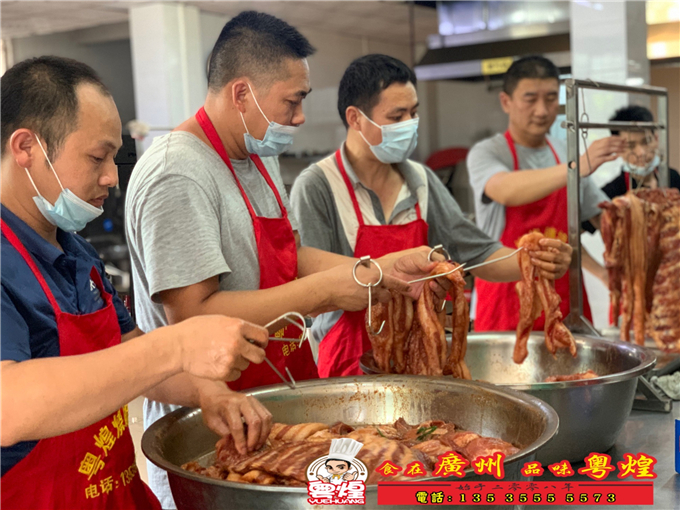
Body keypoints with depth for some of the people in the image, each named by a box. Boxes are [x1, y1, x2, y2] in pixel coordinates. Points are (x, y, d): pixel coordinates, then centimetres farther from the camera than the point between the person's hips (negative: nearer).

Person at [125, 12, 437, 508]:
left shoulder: (260, 156, 10)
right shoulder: (177, 175, -22)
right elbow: (191, 317, -27)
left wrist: (382, 269, 1)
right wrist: (326, 289, -24)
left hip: (275, 403, 9)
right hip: (208, 427, -9)